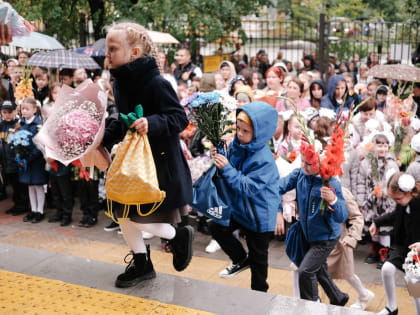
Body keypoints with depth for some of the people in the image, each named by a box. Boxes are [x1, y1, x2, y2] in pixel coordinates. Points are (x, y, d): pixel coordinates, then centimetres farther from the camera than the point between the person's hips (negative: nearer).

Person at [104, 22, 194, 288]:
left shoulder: (156, 83, -20)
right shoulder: (121, 83, 5)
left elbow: (180, 118, -22)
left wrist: (152, 124, -37)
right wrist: (104, 137, 5)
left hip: (160, 162, -8)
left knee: (139, 217, -5)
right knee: (123, 212, 11)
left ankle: (181, 236, 24)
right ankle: (142, 265, 30)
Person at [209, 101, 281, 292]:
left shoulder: (264, 160, -29)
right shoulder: (236, 145, -6)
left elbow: (248, 188, -32)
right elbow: (230, 173, 8)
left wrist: (226, 168, -33)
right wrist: (218, 158, -12)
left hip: (260, 214, -7)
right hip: (239, 205, 7)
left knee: (258, 257, 8)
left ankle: (259, 294, 29)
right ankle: (241, 260, 29)